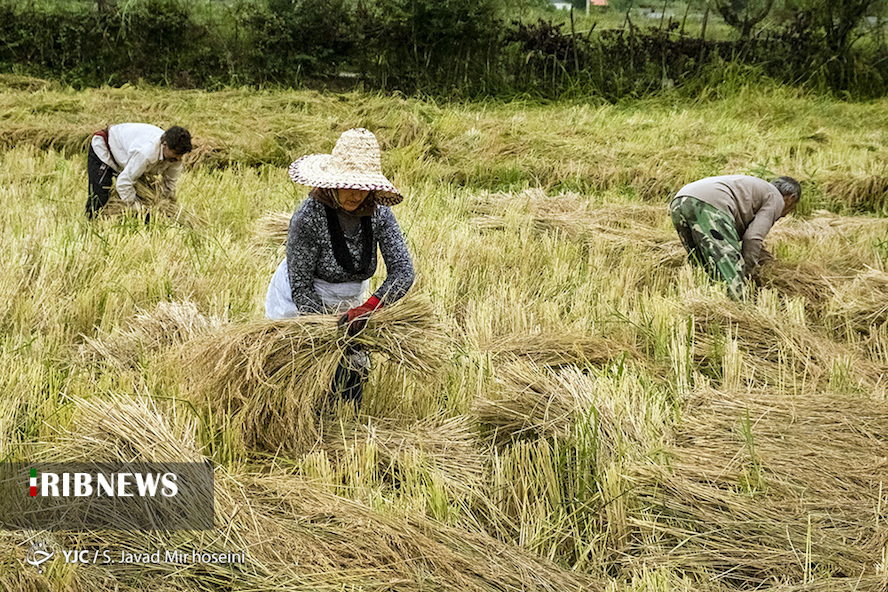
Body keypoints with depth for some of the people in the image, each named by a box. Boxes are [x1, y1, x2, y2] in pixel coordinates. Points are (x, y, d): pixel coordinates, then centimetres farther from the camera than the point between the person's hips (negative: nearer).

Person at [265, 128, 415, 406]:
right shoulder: (308, 216, -27)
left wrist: (367, 307, -36)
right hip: (298, 308, -4)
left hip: (345, 305, 5)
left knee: (355, 371, 6)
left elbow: (403, 271, -20)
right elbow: (301, 289, -22)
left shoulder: (379, 213, -14)